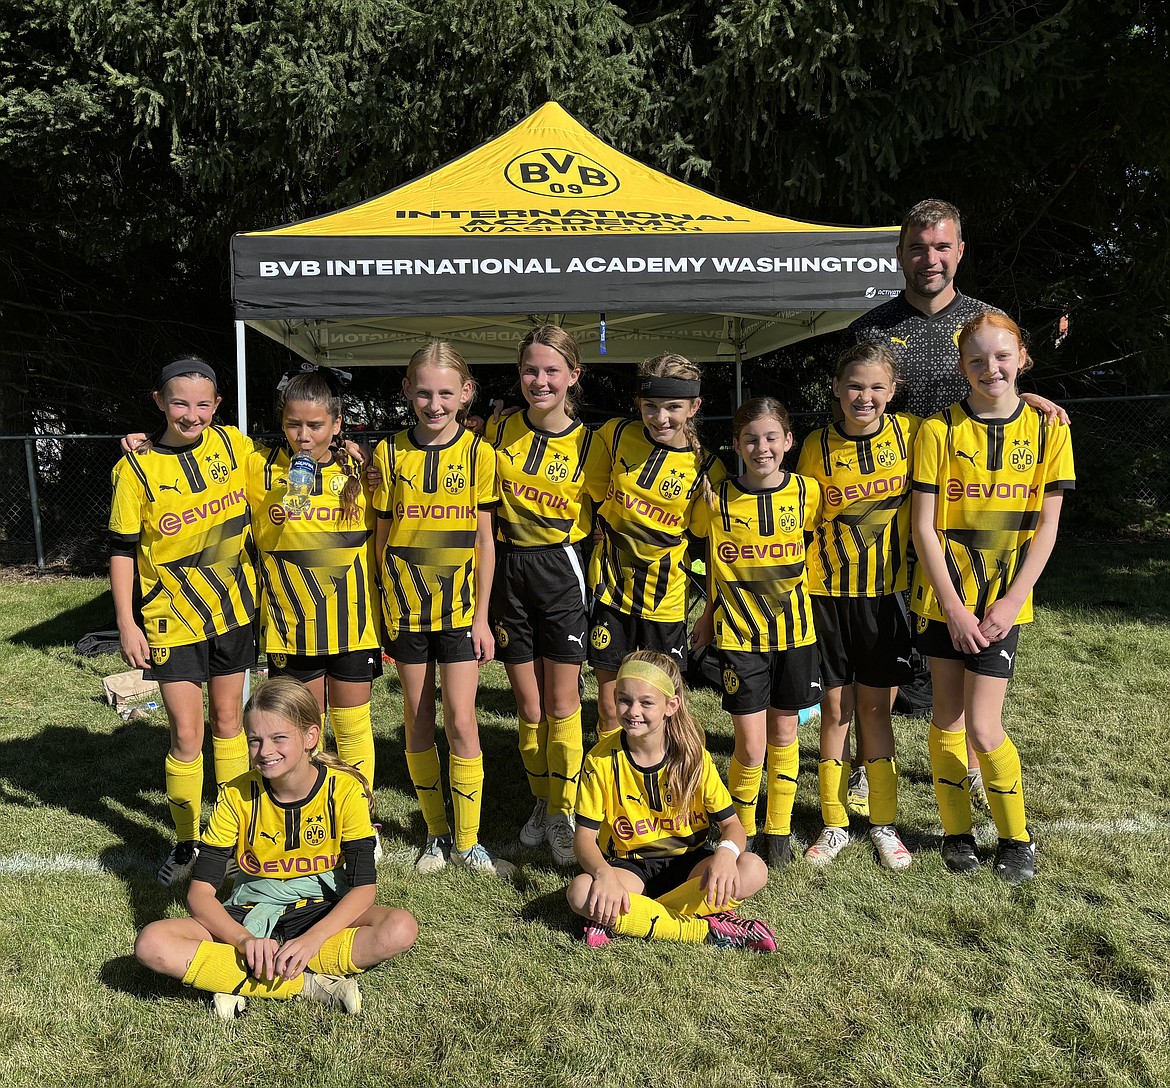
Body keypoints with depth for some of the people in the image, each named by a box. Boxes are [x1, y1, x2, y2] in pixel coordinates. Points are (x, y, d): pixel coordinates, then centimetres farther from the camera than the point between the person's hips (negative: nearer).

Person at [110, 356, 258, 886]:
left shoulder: (233, 444, -3)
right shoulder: (137, 467, -9)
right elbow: (122, 549, -5)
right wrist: (126, 624, -9)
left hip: (233, 609, 3)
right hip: (173, 619, -2)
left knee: (228, 721, 14)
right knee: (186, 735, -3)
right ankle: (187, 841, 18)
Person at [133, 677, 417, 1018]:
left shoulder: (344, 790, -15)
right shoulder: (237, 795, -11)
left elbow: (363, 887, -16)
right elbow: (200, 892, -12)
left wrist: (312, 939, -32)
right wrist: (246, 940, -30)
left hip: (322, 910, -1)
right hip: (250, 914, 1)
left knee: (401, 928, -31)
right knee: (151, 944, -25)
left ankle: (238, 981, -22)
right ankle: (309, 984, -23)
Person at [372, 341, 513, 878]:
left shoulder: (478, 453, -3)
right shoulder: (389, 452, 0)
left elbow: (484, 539, 0)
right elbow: (382, 536, 5)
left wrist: (482, 615, -3)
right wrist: (379, 608, 3)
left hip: (458, 607, -1)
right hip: (403, 606, 2)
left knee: (460, 721, -4)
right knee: (418, 722, 9)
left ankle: (467, 841, 12)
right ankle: (436, 833, 24)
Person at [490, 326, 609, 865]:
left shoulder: (588, 445, -5)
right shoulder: (500, 432, 1)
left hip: (562, 569, -2)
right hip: (508, 570, 2)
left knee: (562, 706, 2)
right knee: (528, 707, 9)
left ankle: (563, 814, 19)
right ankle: (541, 801, 30)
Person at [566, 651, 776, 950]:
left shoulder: (692, 756, -8)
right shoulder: (602, 760, -11)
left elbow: (731, 823, -7)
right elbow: (584, 835, -11)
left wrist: (726, 851, -31)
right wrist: (604, 874, -33)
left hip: (688, 862, 1)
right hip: (630, 866, -1)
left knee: (753, 870, -27)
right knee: (581, 893, -33)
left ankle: (619, 921, -24)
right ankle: (709, 929, -25)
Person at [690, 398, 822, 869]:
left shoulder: (806, 492, -4)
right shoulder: (718, 500, -7)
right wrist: (711, 610, 4)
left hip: (794, 632, 2)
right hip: (738, 635, -2)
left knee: (784, 734, 13)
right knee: (750, 747, -2)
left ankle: (778, 830, 30)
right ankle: (740, 832, 21)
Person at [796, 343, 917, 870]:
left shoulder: (910, 433, -4)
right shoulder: (817, 446, -4)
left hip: (887, 590, 0)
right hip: (828, 591, 0)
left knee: (874, 706, 7)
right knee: (835, 708, 6)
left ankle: (883, 822, 22)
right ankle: (835, 824, 20)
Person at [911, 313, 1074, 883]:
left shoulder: (1047, 429, 0)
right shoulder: (939, 430, -4)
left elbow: (1047, 525, -1)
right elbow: (923, 525, -6)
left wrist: (1012, 601, -9)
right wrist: (953, 607, -11)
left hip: (1002, 602, 0)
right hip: (944, 599, 1)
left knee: (983, 729, -4)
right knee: (947, 720, 7)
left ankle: (1016, 836, 20)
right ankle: (956, 831, 27)